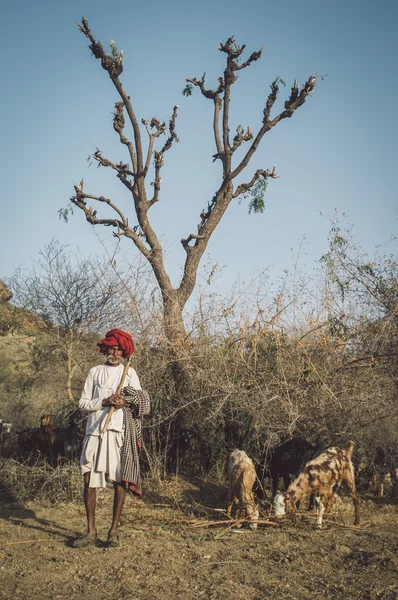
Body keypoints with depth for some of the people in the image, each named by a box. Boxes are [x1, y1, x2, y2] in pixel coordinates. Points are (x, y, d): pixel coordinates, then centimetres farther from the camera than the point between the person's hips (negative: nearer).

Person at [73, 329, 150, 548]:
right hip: (95, 430, 1)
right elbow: (83, 402, 6)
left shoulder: (129, 373, 10)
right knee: (89, 480, -1)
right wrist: (104, 402, -10)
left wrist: (125, 403, -14)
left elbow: (142, 405, 6)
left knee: (120, 481, 0)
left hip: (119, 431, -1)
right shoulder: (95, 372, 11)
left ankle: (114, 531, 11)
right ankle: (91, 532, 9)